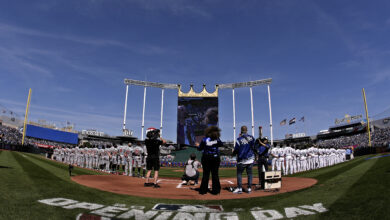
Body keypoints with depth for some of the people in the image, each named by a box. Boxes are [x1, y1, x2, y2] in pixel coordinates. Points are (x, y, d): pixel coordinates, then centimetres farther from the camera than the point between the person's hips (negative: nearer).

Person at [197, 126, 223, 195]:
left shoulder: (204, 139, -10)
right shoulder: (217, 140, -6)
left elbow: (199, 148, -4)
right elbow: (221, 144, 13)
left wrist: (198, 145, 16)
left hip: (206, 158, -1)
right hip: (215, 158, 1)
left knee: (205, 174, 6)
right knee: (215, 174, 7)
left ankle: (203, 190, 9)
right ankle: (215, 190, 12)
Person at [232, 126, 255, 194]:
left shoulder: (239, 139, -15)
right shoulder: (251, 138, -2)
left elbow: (236, 150, -10)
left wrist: (233, 153, 13)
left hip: (242, 160, -4)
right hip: (250, 159, 4)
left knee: (239, 173, 8)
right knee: (249, 173, 12)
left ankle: (239, 188, 3)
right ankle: (249, 188, 12)